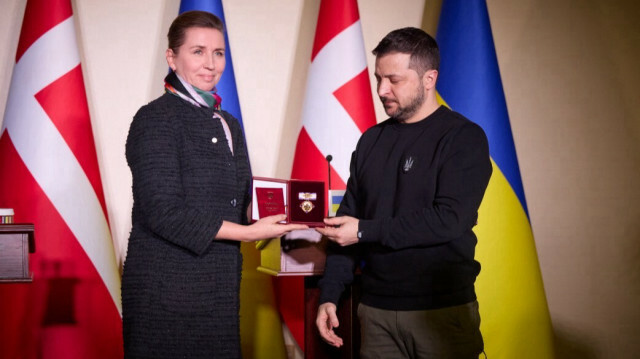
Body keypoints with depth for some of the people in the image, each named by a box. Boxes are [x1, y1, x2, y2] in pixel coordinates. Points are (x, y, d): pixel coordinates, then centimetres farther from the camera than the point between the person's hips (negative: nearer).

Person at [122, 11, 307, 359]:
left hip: (220, 293, 7)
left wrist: (275, 212, -3)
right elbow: (164, 212, -17)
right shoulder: (155, 120, -9)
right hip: (166, 294, -7)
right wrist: (248, 232, -17)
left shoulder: (228, 125, 15)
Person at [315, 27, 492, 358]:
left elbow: (450, 219, -17)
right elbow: (347, 222, 11)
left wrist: (366, 231, -15)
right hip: (375, 311, 4)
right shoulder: (371, 141, 10)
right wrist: (329, 296, 3)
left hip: (443, 310, -4)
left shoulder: (464, 138, -6)